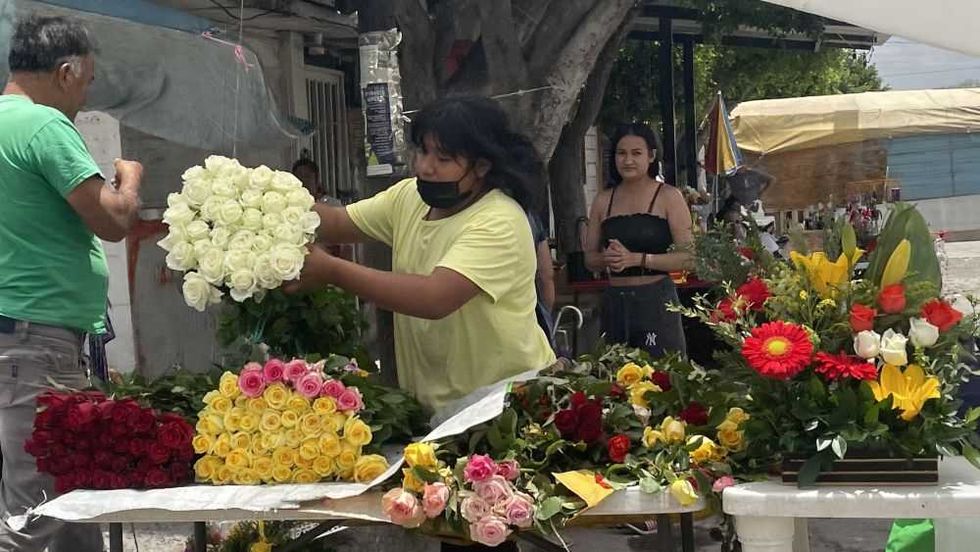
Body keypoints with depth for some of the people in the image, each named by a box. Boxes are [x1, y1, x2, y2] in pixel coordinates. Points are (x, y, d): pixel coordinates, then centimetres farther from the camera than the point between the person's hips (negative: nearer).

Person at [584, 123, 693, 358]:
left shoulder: (669, 197, -1)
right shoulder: (603, 200, 11)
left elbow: (689, 257, -7)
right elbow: (590, 257, 17)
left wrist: (636, 259, -15)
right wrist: (607, 258, -6)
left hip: (656, 300, -4)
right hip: (614, 301, 4)